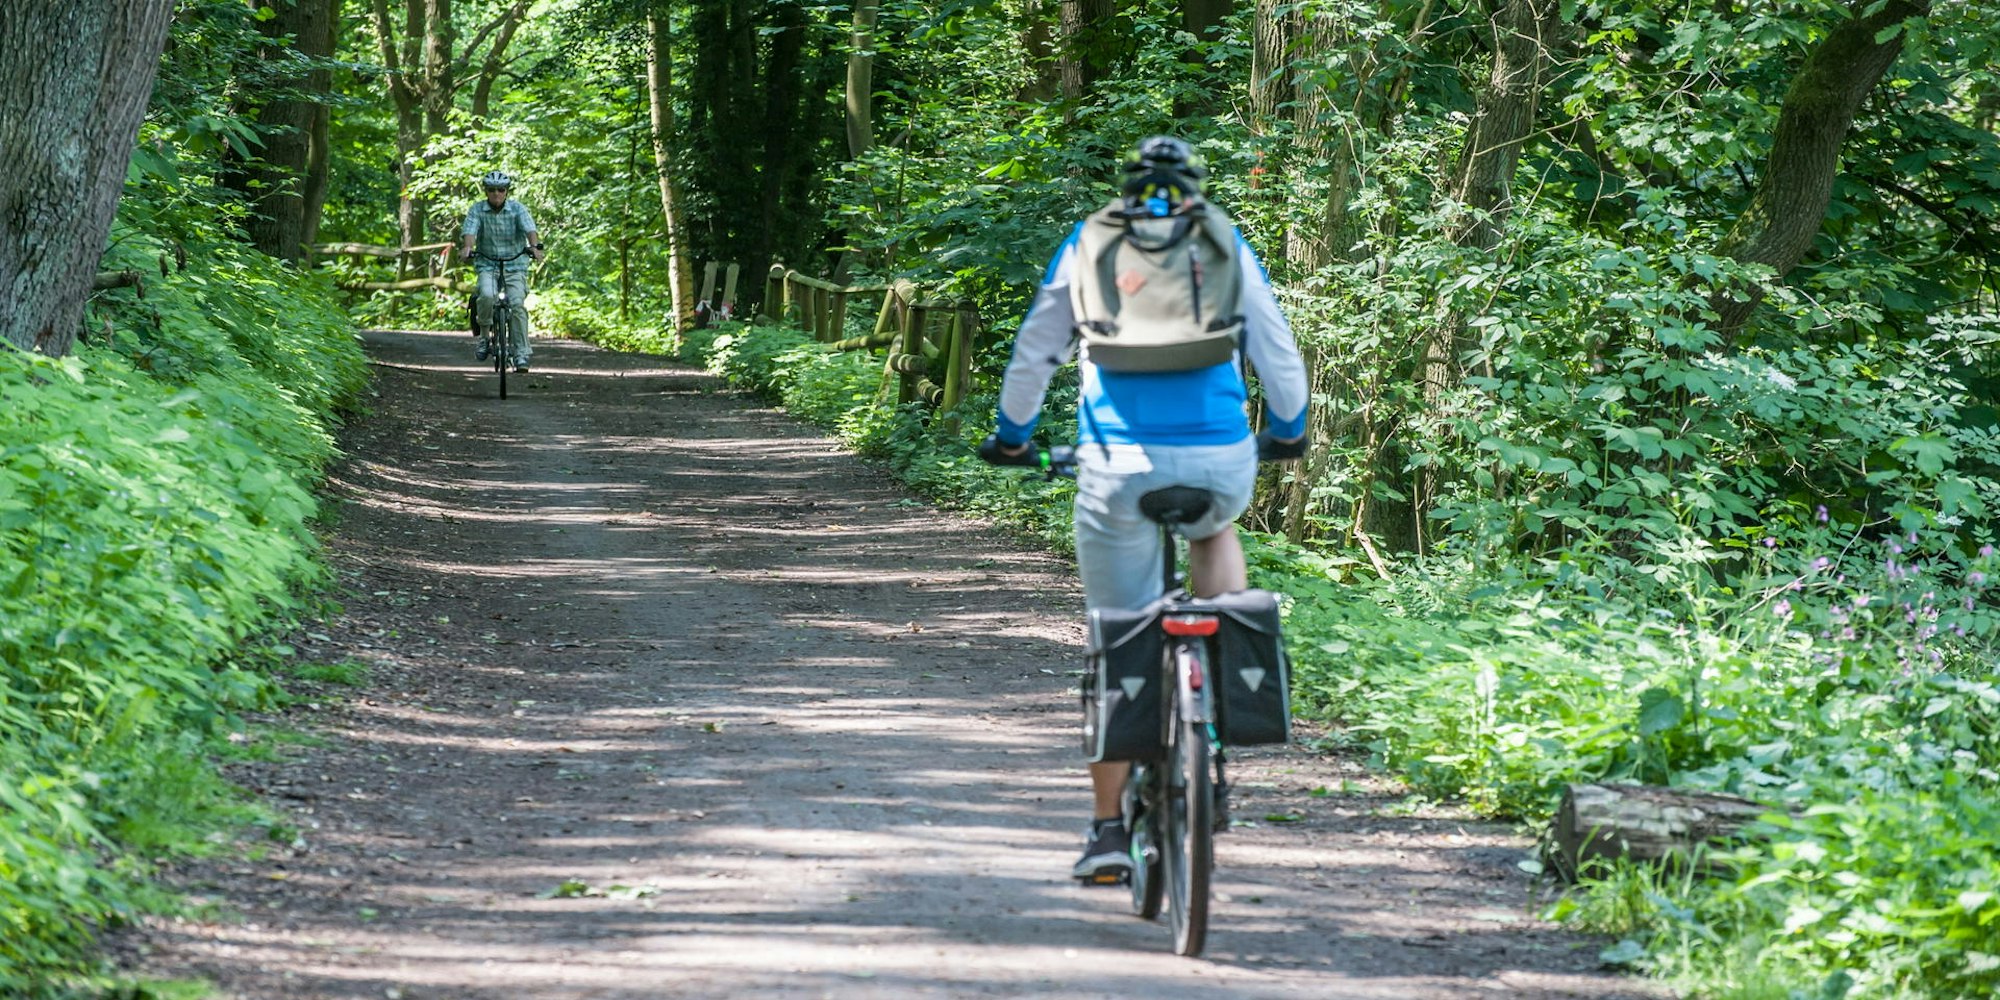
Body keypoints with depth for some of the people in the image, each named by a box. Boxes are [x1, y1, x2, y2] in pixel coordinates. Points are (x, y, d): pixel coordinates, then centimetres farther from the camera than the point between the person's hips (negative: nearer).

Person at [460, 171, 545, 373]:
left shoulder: (517, 209, -5)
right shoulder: (477, 210, -3)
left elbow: (530, 228, -20)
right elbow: (470, 230, -19)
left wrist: (535, 246, -41)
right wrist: (467, 247, -40)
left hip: (515, 265, 0)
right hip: (487, 264, 0)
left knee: (517, 304, -16)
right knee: (487, 295, -28)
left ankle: (520, 354, -10)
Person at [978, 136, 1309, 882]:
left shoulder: (1086, 246, 14)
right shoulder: (1227, 247, 14)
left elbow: (1034, 352, 20)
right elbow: (1278, 353, 20)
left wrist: (1011, 436, 35)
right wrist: (1288, 431, 38)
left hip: (1119, 462, -1)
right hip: (1220, 457, 1)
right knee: (1214, 532, 36)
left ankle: (1108, 829, 9)